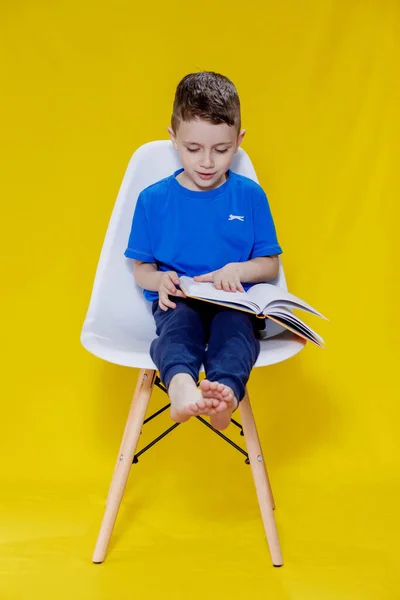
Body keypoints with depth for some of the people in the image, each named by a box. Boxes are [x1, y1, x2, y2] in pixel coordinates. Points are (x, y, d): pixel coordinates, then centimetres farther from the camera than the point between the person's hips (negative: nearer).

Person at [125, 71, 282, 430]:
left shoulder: (250, 196, 9)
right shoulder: (154, 199, 8)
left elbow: (271, 265, 12)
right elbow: (141, 269, 12)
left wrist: (238, 270, -10)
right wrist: (160, 280, -12)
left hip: (233, 300, 1)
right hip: (178, 301, 0)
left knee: (235, 326, -35)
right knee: (178, 324, -36)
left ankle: (226, 391, -66)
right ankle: (181, 385, -69)